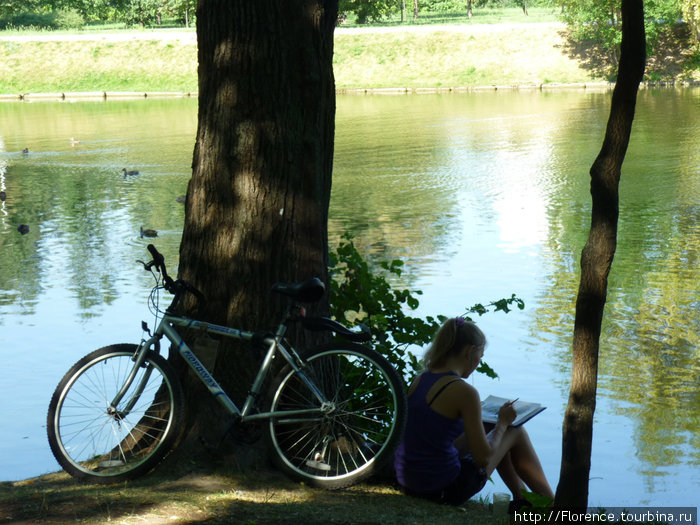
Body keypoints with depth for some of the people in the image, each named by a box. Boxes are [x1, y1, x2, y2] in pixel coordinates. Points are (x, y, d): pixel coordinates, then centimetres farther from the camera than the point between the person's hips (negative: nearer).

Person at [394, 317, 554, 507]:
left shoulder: (420, 380, 4)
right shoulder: (464, 391, -18)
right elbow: (483, 459, -15)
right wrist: (503, 423, 2)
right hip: (442, 490, -8)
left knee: (488, 428, 27)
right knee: (516, 433, 12)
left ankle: (521, 498, 41)